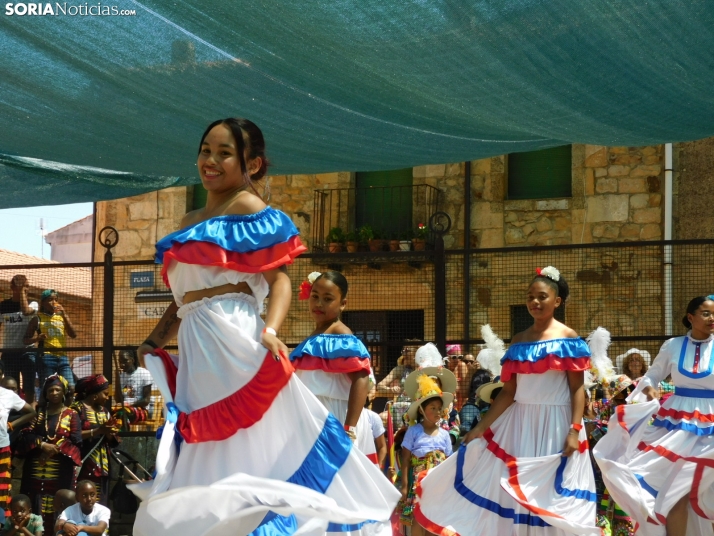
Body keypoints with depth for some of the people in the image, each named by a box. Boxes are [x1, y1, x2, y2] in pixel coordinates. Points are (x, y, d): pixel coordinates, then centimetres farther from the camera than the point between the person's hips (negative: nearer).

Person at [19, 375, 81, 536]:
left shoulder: (71, 415, 7)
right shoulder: (38, 413, 14)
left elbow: (76, 442, -3)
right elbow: (26, 436, 3)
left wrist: (55, 449, -12)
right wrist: (42, 445, -14)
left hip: (61, 471, -2)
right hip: (36, 471, 2)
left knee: (57, 509, -7)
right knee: (35, 509, -2)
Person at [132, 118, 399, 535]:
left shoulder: (248, 207, -2)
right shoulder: (191, 222, 22)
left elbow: (280, 278, -12)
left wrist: (270, 329, -28)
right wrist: (155, 342, 13)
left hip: (233, 337, -8)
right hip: (195, 349, 8)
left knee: (249, 449, -8)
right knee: (205, 465, 9)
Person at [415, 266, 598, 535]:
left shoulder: (569, 339, -3)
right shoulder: (518, 341, 9)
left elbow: (577, 389, -6)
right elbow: (508, 391, 9)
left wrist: (575, 430, -16)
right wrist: (481, 427, 4)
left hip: (556, 425, -4)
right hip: (519, 423, 5)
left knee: (553, 498, -2)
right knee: (514, 493, 4)